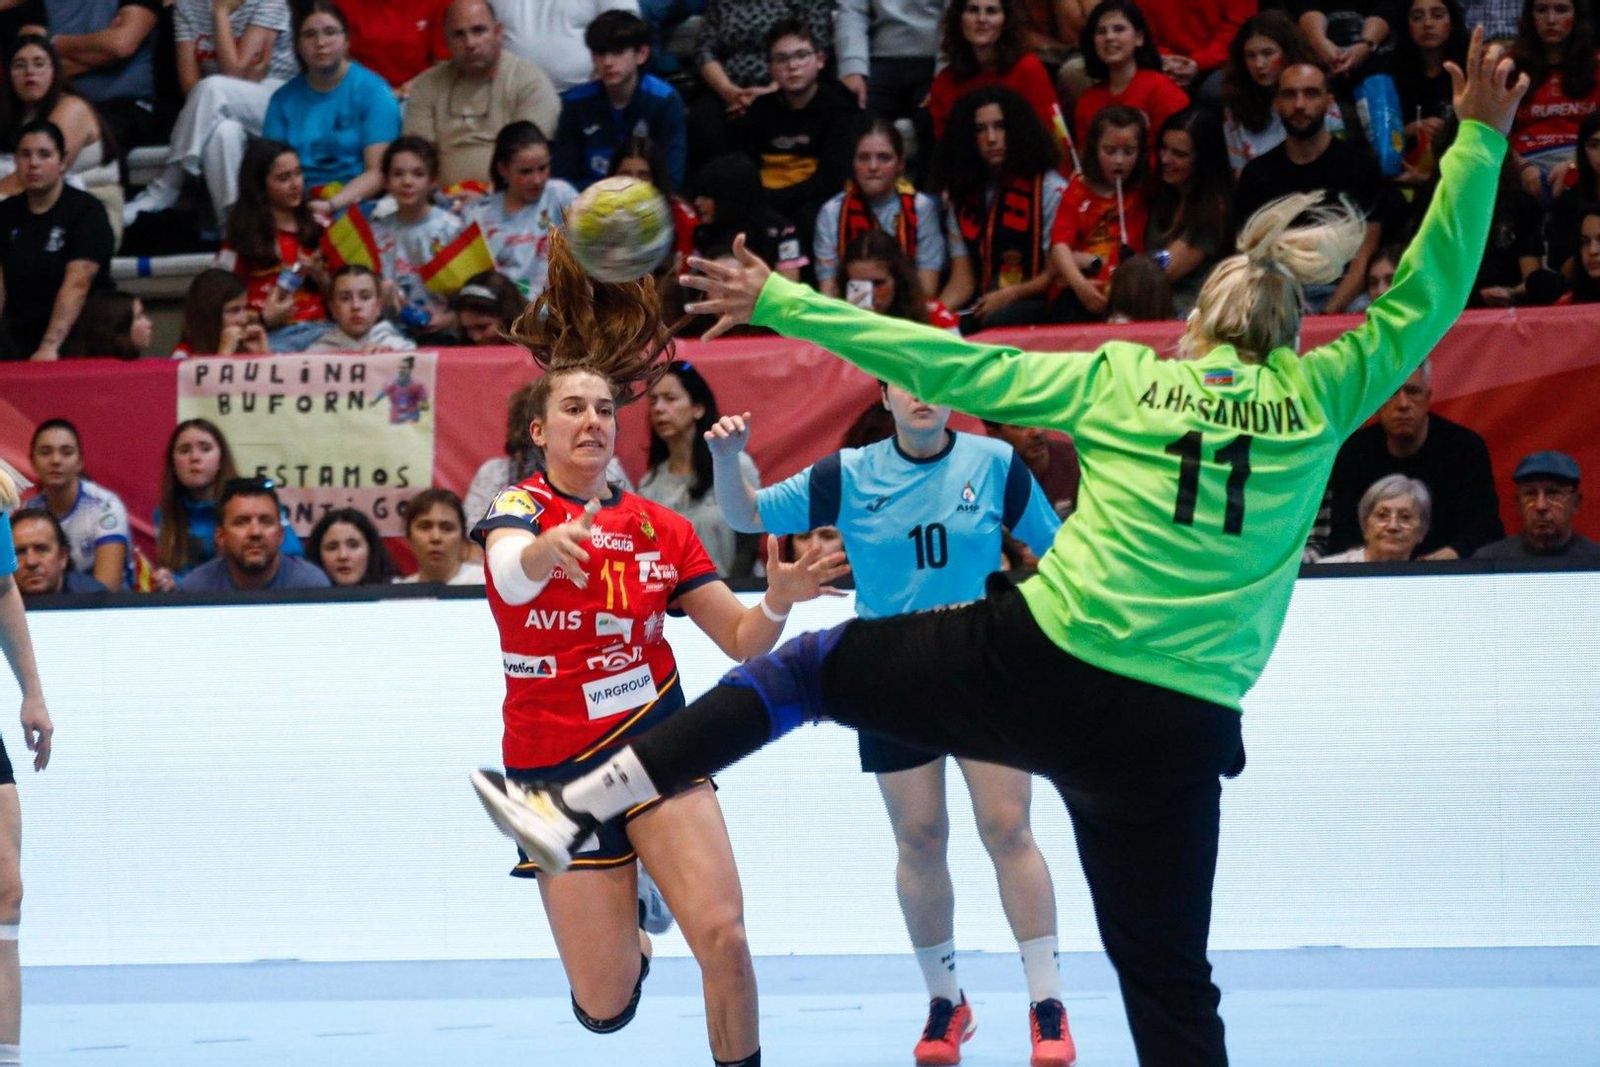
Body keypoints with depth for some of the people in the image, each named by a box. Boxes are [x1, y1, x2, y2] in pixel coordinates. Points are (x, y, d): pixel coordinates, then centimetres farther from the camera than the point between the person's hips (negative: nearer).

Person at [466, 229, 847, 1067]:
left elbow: (743, 640, 8)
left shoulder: (659, 528, 4)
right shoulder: (520, 505, -8)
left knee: (723, 939, -20)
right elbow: (508, 568, -33)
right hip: (556, 763, -2)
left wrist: (780, 598, -15)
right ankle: (622, 914, 35)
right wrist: (545, 551, -58)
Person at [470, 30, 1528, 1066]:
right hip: (1174, 739, 1)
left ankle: (573, 810, 12)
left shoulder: (1123, 380, 6)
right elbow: (1426, 300, 14)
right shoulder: (1315, 398, 6)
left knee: (810, 665, 18)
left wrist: (778, 303, 14)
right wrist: (1480, 139, 18)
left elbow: (946, 367, 6)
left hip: (1036, 671, -1)